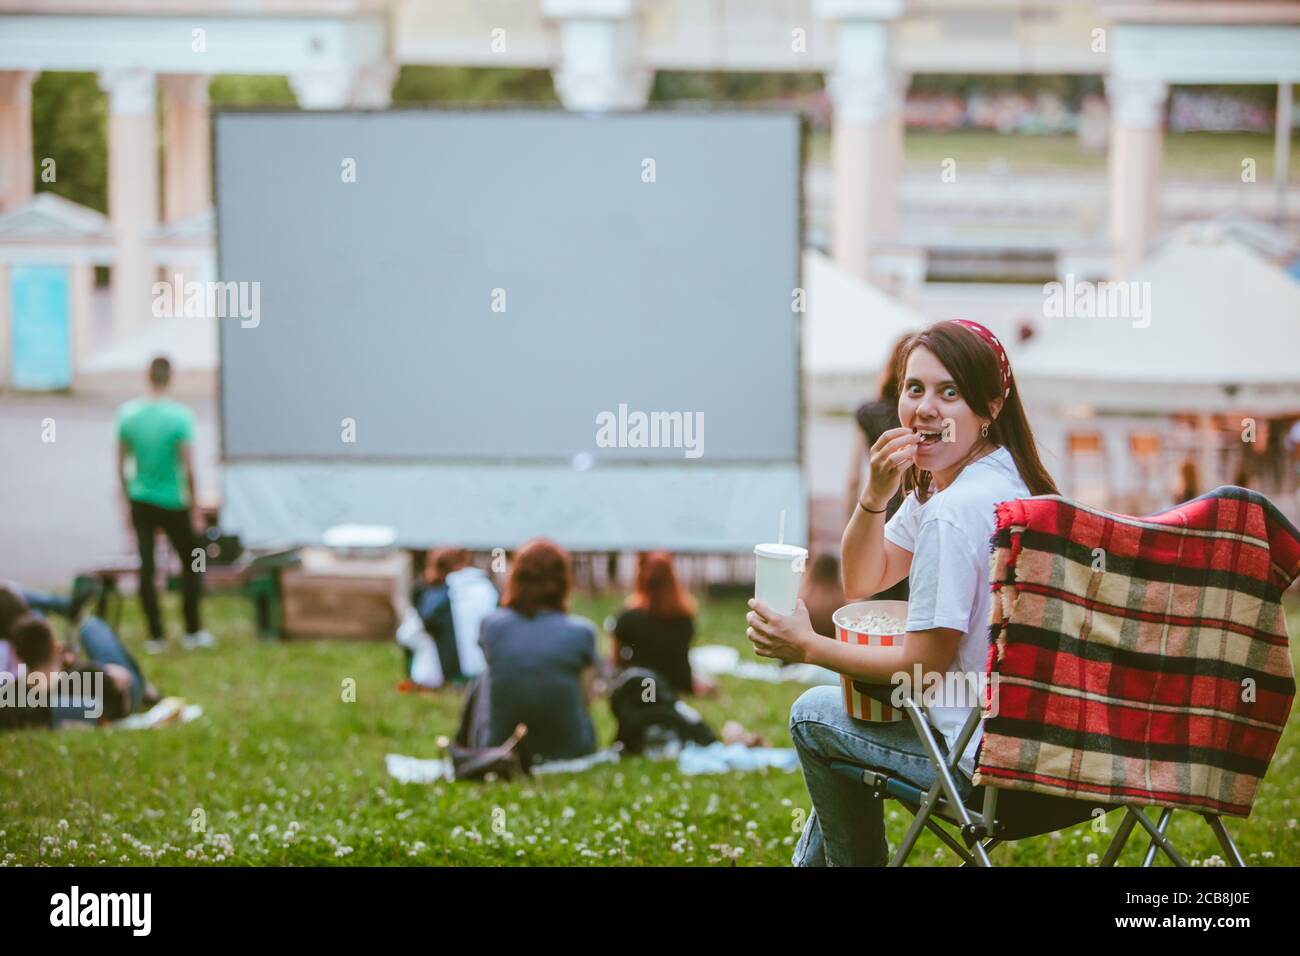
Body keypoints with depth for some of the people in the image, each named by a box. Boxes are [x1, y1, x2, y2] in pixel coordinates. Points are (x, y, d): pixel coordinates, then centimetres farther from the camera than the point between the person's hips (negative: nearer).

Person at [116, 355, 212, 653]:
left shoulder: (127, 414, -4)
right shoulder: (180, 416, -15)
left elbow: (120, 464, 4)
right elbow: (189, 467, -14)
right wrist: (194, 505, -3)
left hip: (141, 502, 3)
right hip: (173, 503, -3)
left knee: (146, 567, 7)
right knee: (189, 564, 13)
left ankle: (155, 635, 9)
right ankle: (192, 632, 16)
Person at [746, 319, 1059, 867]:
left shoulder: (953, 513, -24)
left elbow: (922, 667, -19)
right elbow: (863, 582, 14)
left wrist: (807, 647, -8)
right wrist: (875, 495, -4)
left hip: (989, 760, -10)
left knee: (813, 715, 11)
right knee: (843, 700, 31)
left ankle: (856, 860, 28)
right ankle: (810, 861, 43)